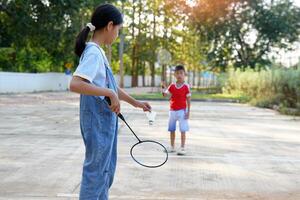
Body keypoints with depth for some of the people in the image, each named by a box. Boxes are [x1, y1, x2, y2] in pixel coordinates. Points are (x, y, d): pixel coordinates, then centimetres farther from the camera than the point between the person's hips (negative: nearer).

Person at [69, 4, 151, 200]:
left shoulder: (98, 52, 13)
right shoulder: (93, 52, -17)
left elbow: (111, 87, 21)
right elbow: (75, 84, -30)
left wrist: (135, 102, 24)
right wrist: (109, 93, -26)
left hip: (106, 119, 10)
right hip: (98, 120, -10)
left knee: (106, 168, 19)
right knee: (96, 169, 0)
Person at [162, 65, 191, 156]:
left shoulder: (186, 86, -7)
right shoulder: (172, 86, 4)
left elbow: (188, 100, -6)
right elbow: (165, 94, 0)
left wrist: (188, 112, -10)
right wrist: (163, 88, -19)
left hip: (182, 111, -5)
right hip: (172, 111, 5)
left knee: (183, 130, -3)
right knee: (171, 129, 12)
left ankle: (182, 148, 4)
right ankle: (172, 147, 25)